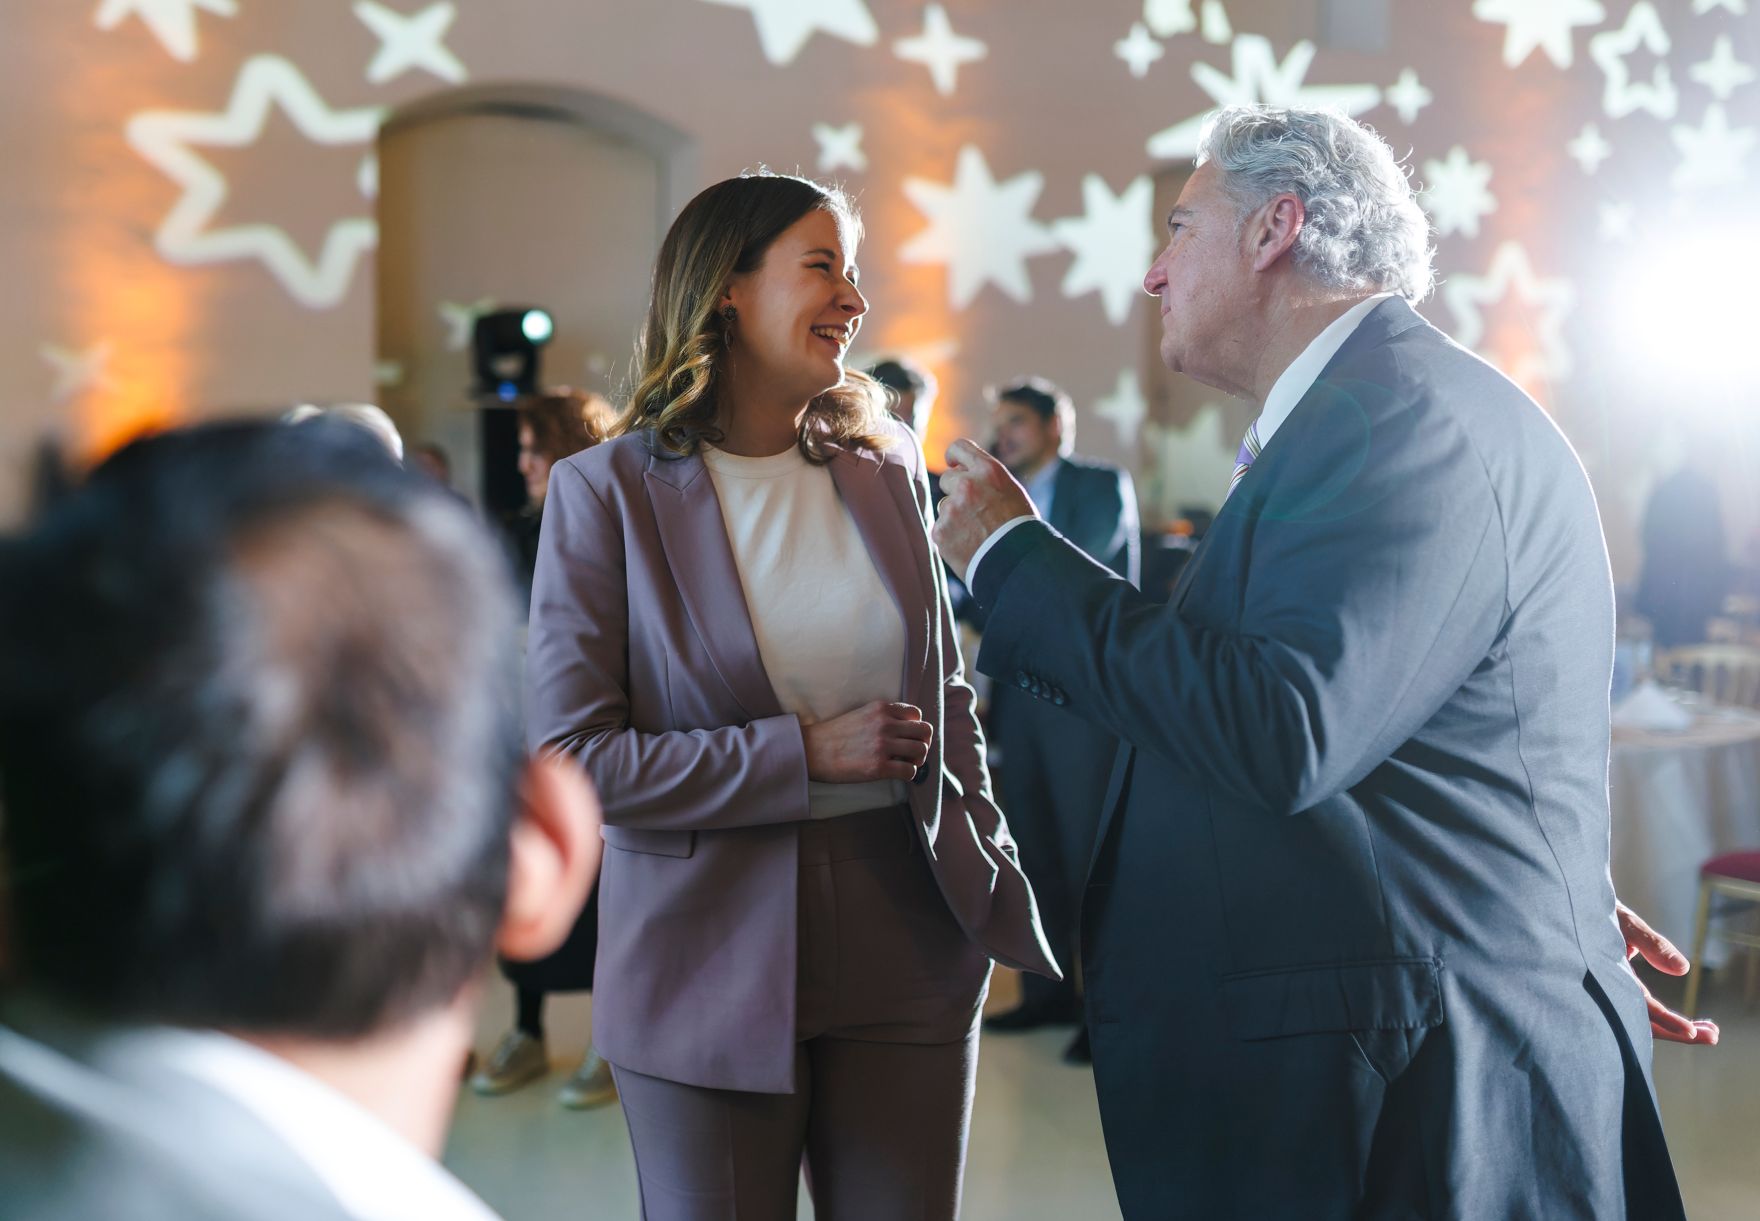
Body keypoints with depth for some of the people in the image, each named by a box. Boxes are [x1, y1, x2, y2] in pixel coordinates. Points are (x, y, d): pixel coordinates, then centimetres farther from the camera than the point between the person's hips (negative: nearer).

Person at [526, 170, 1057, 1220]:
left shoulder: (886, 471, 8)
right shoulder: (607, 491, -5)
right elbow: (569, 759, -11)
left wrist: (993, 878, 7)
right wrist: (806, 753, -16)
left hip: (907, 937, 4)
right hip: (711, 961, -3)